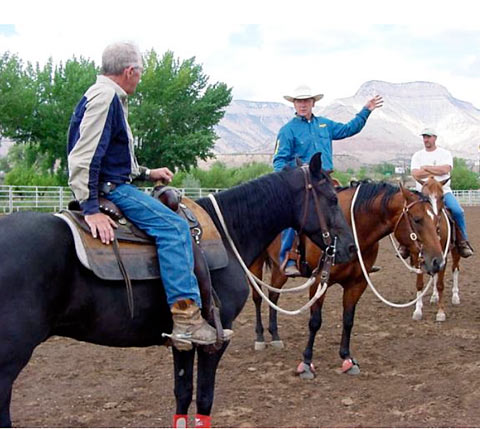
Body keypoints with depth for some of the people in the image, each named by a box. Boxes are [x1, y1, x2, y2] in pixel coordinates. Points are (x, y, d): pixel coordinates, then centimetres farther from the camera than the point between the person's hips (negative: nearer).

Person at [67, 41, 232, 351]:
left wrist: (147, 173, 21)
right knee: (173, 226, -23)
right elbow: (83, 157, -22)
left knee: (174, 223, 21)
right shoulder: (104, 97, -13)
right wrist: (91, 209, -28)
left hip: (115, 184, 11)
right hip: (108, 189, -11)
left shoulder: (111, 98, 20)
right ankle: (186, 318, -31)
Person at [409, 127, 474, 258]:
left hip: (443, 191, -1)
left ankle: (463, 241, -11)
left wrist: (426, 168, -7)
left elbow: (445, 169, -13)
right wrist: (437, 170, -10)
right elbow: (415, 174, -7)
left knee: (458, 211, -25)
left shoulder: (445, 153, 7)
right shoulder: (417, 155, 10)